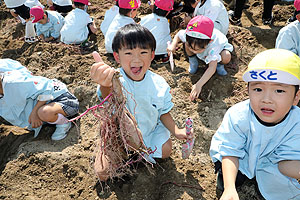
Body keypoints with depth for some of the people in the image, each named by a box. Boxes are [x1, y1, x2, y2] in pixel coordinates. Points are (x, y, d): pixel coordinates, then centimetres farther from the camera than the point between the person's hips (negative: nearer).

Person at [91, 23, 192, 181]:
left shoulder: (159, 84, -18)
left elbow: (163, 113, -1)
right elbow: (109, 97, -60)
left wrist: (175, 131, -15)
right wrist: (105, 86, -84)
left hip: (149, 130, 3)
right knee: (104, 174, -7)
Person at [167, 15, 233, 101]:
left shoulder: (214, 44, -48)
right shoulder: (188, 36, -37)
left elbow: (212, 68, -53)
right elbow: (178, 35, -11)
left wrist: (199, 85, -62)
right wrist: (173, 45, -31)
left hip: (219, 47, -3)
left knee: (226, 57, -36)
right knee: (187, 44, -27)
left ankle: (219, 65, 1)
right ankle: (193, 61, 3)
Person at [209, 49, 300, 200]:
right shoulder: (237, 116, -34)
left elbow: (285, 161, -22)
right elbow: (230, 152, -25)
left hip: (268, 158, 1)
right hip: (239, 155, -1)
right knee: (224, 183, -16)